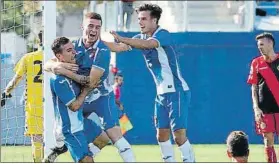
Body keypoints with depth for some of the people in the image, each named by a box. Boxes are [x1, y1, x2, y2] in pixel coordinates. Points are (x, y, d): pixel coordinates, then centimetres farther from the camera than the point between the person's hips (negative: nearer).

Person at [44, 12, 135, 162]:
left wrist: (66, 72, -33)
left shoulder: (103, 51, -19)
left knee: (115, 135, -18)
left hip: (101, 97, -5)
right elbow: (47, 65, -9)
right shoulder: (73, 46, -4)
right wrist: (57, 65, -33)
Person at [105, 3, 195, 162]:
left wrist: (121, 38, -43)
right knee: (162, 136, 7)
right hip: (162, 94, 8)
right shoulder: (141, 37, 8)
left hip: (177, 91, -8)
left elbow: (147, 44, -35)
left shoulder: (163, 34, -16)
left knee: (179, 135, -12)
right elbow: (119, 47, 7)